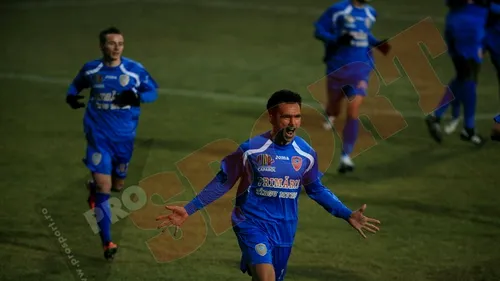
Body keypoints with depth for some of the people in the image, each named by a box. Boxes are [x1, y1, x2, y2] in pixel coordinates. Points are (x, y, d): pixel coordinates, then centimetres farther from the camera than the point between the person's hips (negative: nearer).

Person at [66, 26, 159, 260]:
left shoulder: (135, 70, -6)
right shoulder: (90, 69, -3)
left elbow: (153, 92, 1)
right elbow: (77, 84, 15)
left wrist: (136, 96, -20)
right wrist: (71, 96, -8)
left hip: (124, 136, 2)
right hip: (99, 135, -2)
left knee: (117, 184, 15)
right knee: (103, 188, -12)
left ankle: (94, 186, 53)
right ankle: (107, 243, -6)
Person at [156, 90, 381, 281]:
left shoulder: (306, 154, -1)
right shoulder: (251, 149, -12)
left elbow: (316, 190, 14)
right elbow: (222, 183, -2)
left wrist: (348, 215, 9)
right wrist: (188, 210, -7)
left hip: (284, 230, 5)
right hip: (253, 224, -4)